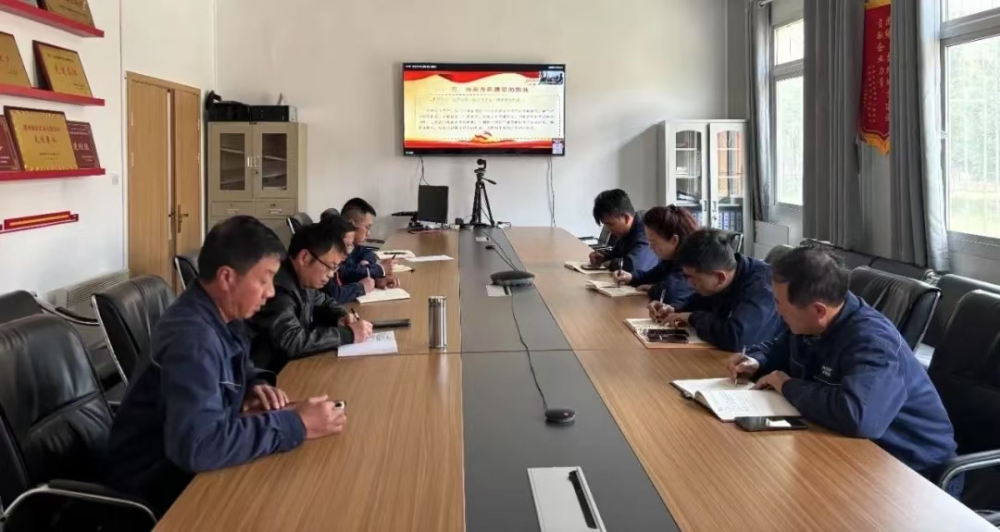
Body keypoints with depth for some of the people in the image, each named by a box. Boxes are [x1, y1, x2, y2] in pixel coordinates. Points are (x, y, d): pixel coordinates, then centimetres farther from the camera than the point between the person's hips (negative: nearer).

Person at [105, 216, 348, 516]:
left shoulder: (219, 315, -1)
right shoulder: (193, 337, -30)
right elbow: (197, 446, -41)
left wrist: (255, 385, -5)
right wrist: (296, 424, -33)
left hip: (185, 460, 8)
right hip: (159, 480, -8)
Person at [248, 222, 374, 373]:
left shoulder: (302, 281, 2)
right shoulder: (277, 288, -25)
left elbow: (323, 302, 22)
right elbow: (292, 342, -34)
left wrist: (342, 315, 0)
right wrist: (348, 334, -26)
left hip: (292, 365, 8)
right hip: (274, 375, -8)